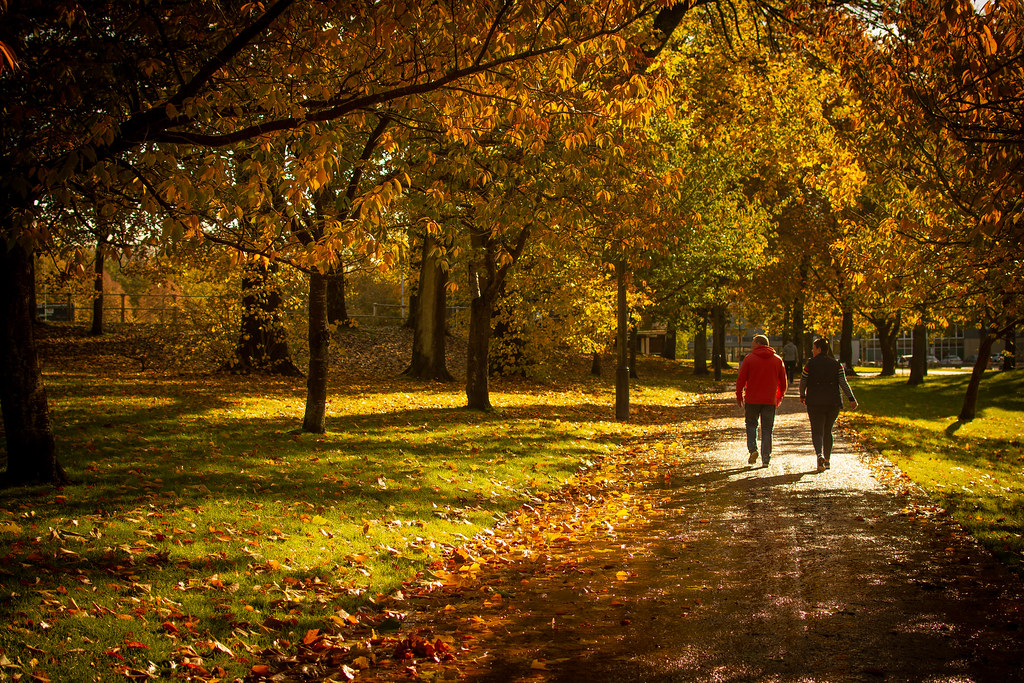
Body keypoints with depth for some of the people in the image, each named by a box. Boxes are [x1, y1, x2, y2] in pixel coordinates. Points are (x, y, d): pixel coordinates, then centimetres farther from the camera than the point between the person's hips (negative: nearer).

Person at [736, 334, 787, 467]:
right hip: (770, 401, 2)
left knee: (751, 425, 15)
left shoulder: (749, 358, -3)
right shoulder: (777, 360, 6)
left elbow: (741, 379, -4)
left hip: (752, 400, -2)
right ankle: (766, 459, 1)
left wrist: (739, 396, 8)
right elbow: (783, 382, 10)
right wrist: (779, 397, 23)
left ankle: (752, 449, -5)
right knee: (767, 429, 7)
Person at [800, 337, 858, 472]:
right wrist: (851, 399, -8)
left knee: (817, 431, -2)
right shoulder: (836, 364, 4)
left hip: (815, 402, -3)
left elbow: (803, 382, 0)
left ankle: (819, 455, -27)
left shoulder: (811, 364, -4)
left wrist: (802, 396, 18)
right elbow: (843, 382, -6)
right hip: (833, 403, 3)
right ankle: (827, 460, 20)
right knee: (828, 431, 17)